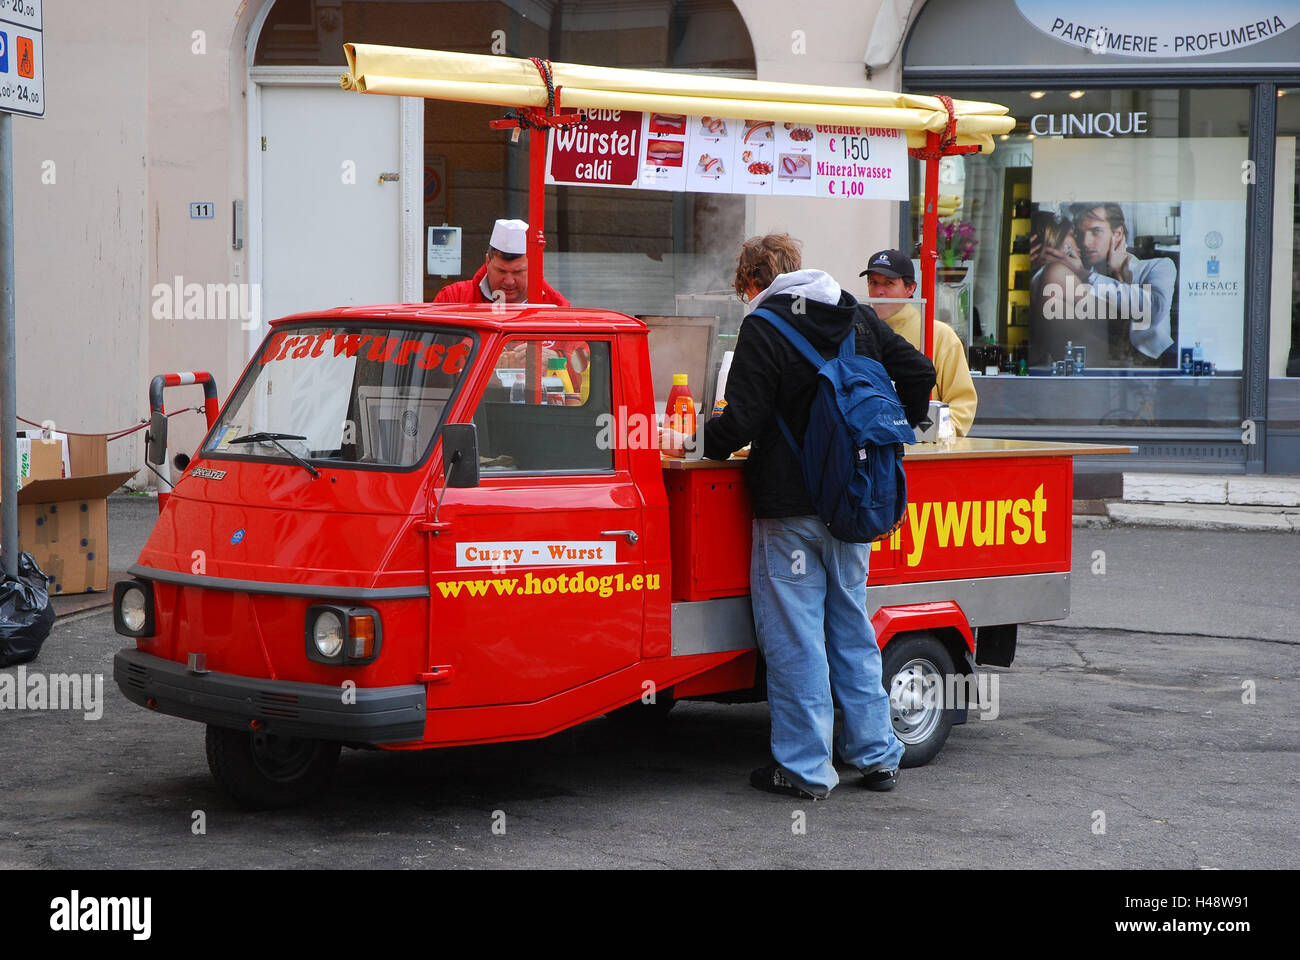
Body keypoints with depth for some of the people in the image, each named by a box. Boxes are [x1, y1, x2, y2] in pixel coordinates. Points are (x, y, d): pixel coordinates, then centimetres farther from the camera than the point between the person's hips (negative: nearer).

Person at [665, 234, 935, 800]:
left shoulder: (764, 328, -10)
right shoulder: (858, 318, 9)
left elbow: (743, 420, -15)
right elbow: (918, 372, 10)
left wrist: (693, 443, 2)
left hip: (791, 508, -6)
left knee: (794, 637, 0)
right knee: (852, 628, 16)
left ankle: (804, 767, 4)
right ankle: (876, 754, 19)